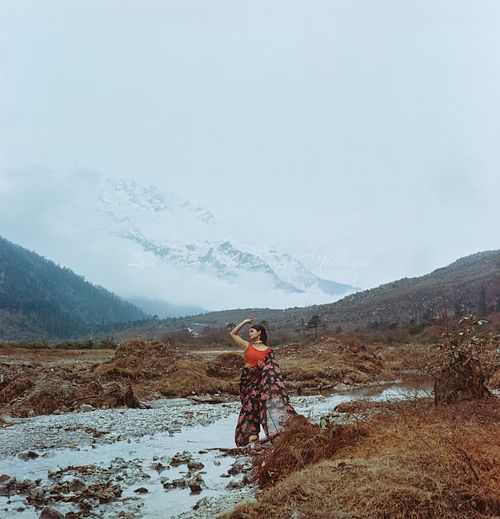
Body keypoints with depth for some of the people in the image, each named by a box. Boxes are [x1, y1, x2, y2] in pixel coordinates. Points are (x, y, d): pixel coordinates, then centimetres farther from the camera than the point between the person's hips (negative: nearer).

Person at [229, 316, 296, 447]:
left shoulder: (268, 351, 6)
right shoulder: (247, 346, 7)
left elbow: (272, 368, 5)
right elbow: (233, 334, 5)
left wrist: (263, 366, -16)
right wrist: (245, 322, 6)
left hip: (260, 379, 0)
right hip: (248, 380, 1)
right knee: (250, 405, -2)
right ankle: (251, 434, -2)